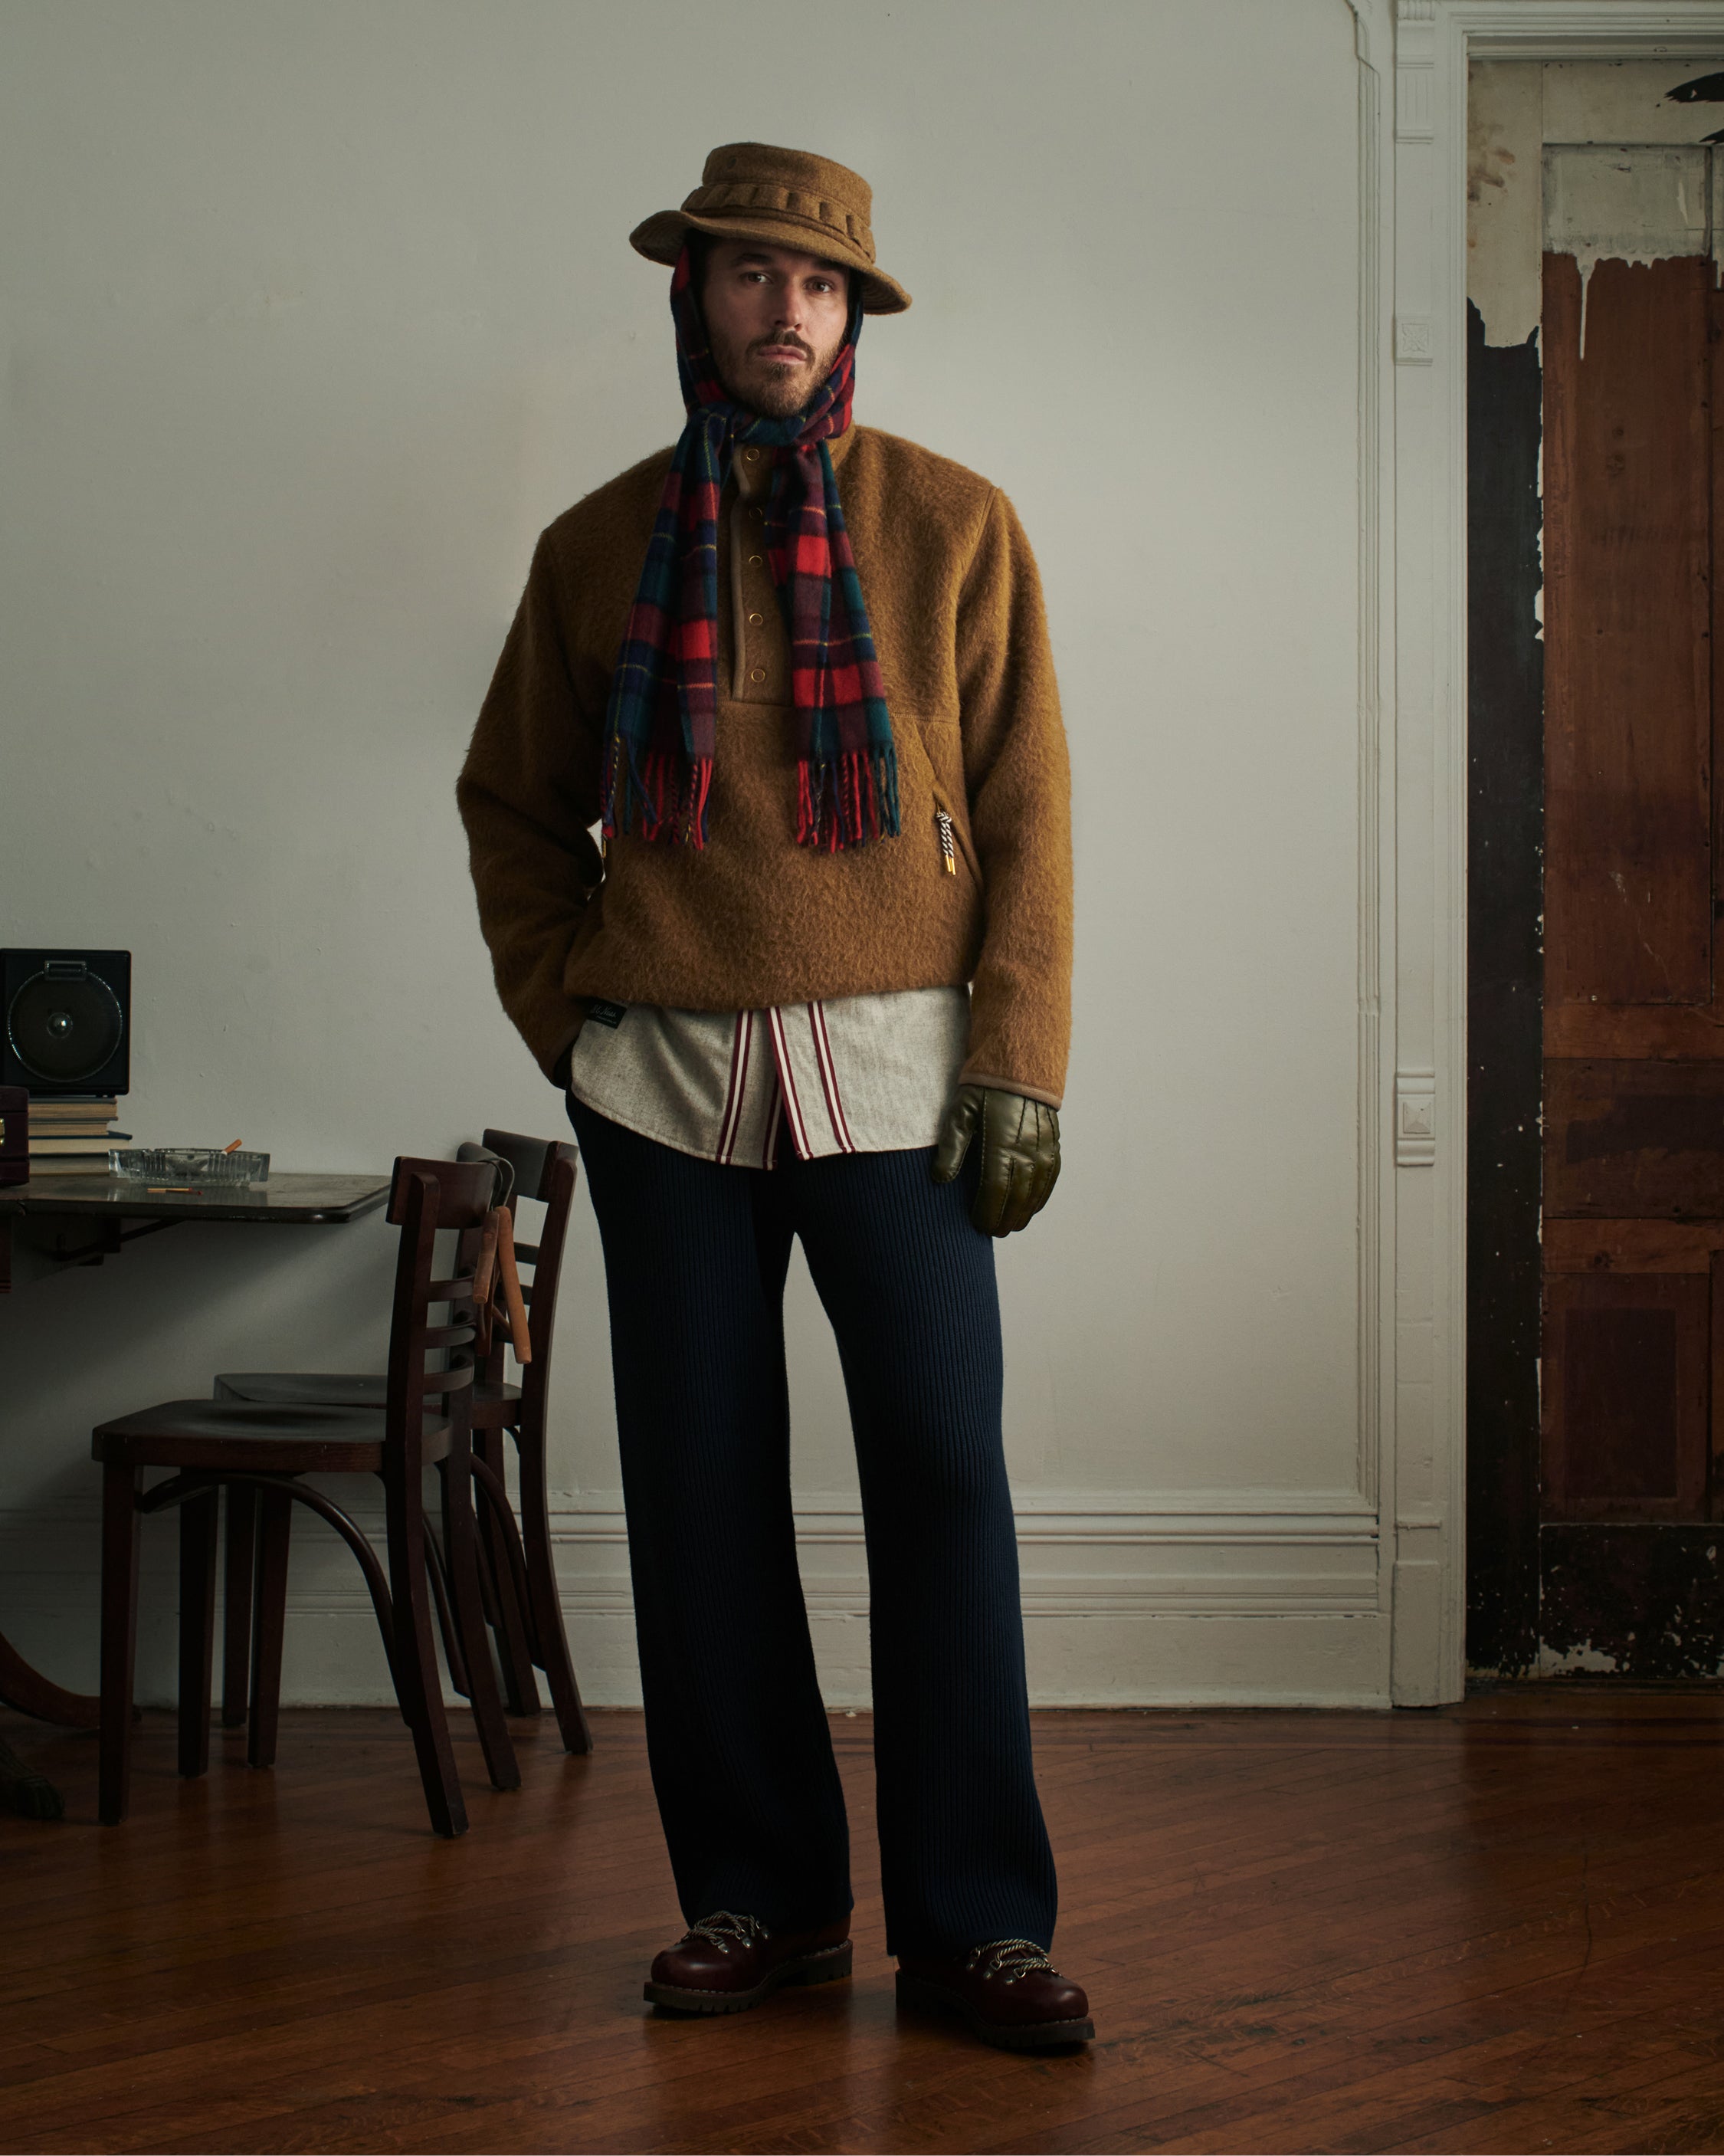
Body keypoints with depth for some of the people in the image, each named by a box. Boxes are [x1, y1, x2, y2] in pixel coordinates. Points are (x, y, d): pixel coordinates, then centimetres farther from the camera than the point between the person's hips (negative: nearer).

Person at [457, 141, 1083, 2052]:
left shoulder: (954, 526, 4)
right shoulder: (600, 546, 9)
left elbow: (1025, 810, 2)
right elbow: (514, 805, 18)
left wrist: (1019, 1058, -5)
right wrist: (564, 1015, 6)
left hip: (892, 1068, -2)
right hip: (667, 1081, 2)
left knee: (942, 1475, -5)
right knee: (700, 1487, 5)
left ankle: (974, 1918, 4)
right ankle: (757, 1893, 17)